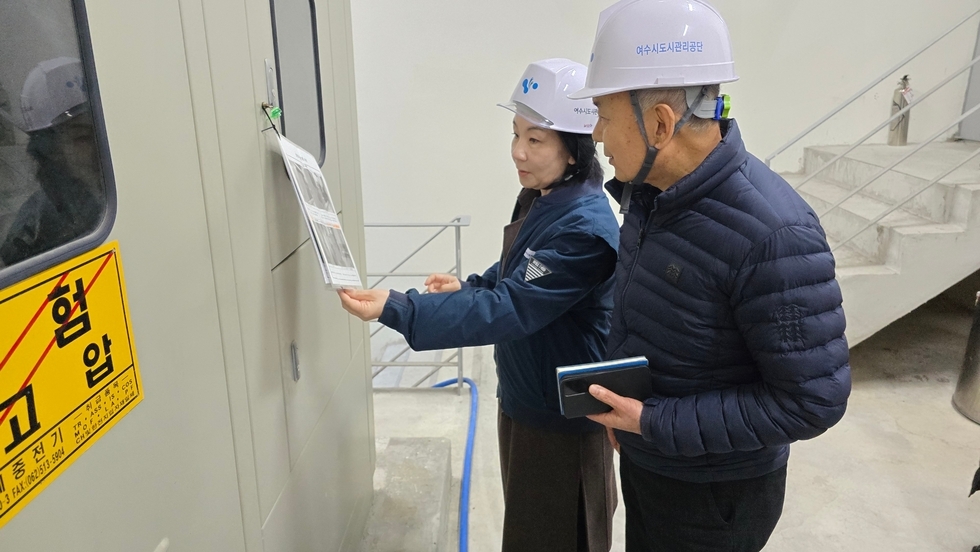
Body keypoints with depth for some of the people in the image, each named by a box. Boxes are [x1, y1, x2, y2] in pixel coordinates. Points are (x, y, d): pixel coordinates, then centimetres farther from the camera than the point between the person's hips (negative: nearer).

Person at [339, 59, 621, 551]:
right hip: (523, 400, 9)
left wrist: (395, 309, -37)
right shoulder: (540, 199, 1)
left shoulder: (584, 228, -29)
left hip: (562, 418, -9)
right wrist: (470, 286, 9)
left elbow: (508, 309, -34)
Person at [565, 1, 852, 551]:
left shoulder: (771, 234, -30)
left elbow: (814, 399, -26)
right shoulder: (646, 192, -5)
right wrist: (620, 408, 8)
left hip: (716, 494, -6)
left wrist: (655, 423, -25)